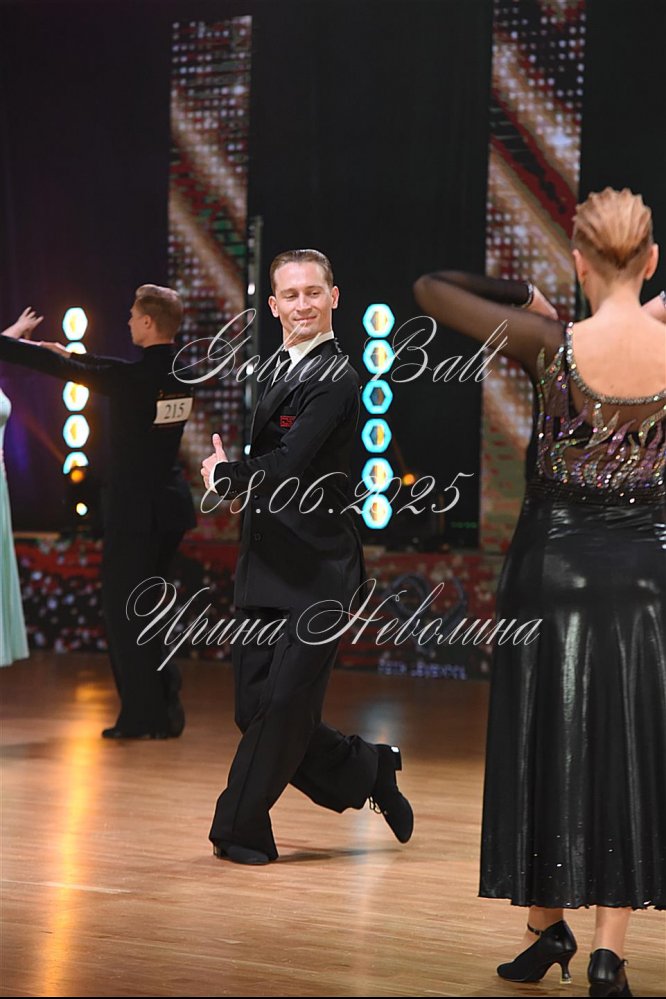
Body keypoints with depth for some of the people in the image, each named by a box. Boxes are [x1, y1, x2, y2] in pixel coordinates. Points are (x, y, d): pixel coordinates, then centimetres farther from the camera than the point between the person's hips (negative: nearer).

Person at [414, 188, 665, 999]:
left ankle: (546, 928, 21)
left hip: (555, 560, -1)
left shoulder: (553, 345, -14)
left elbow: (429, 289, -6)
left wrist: (524, 298, 5)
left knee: (543, 742, 11)